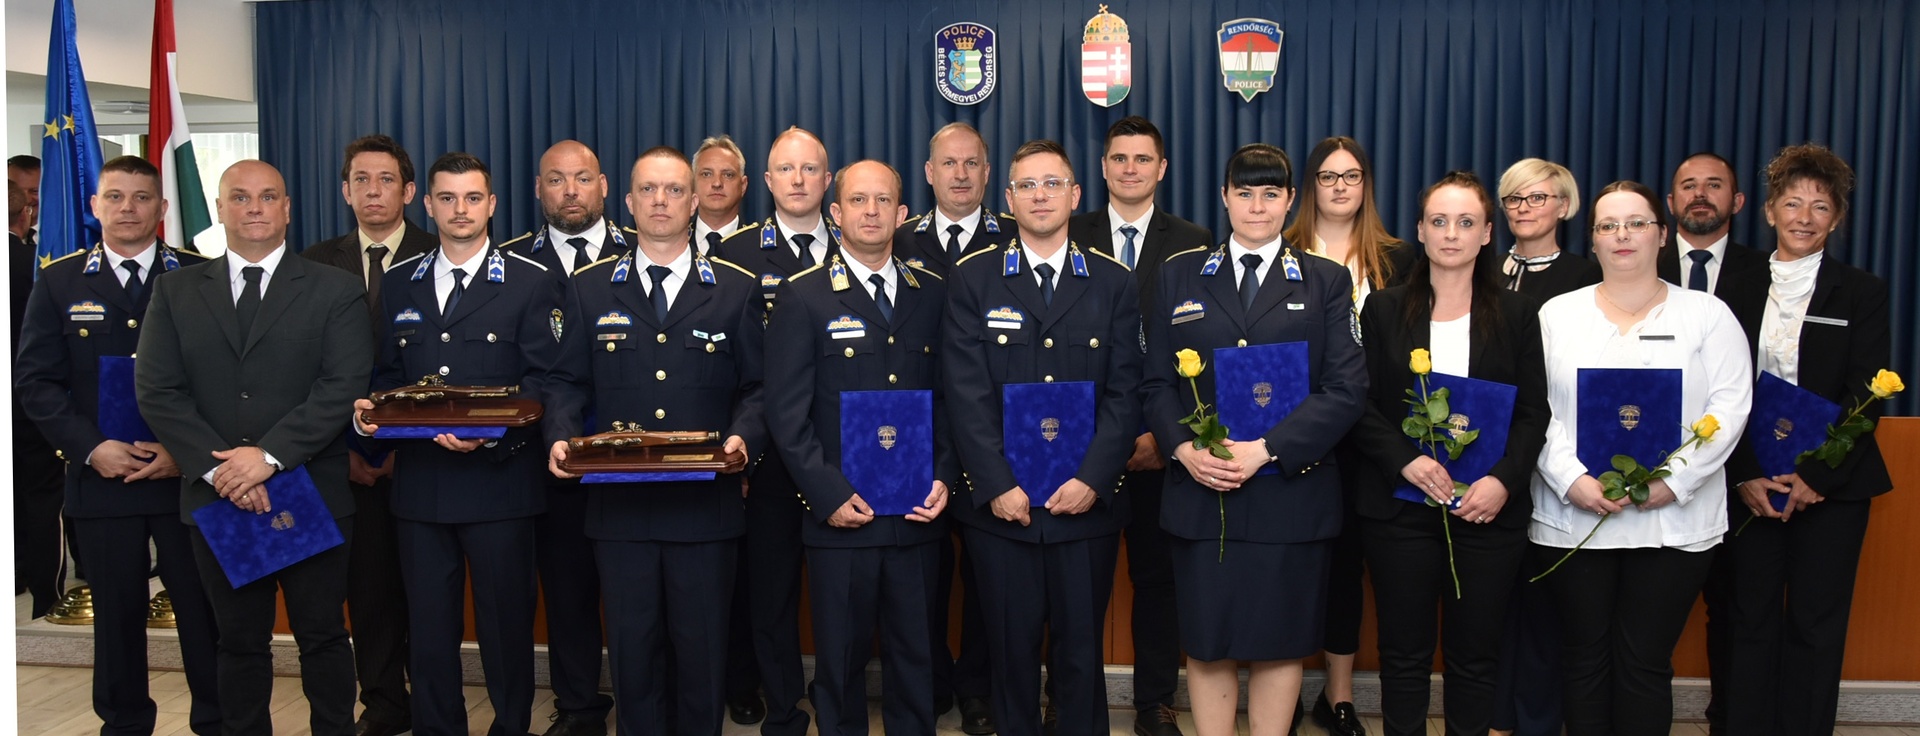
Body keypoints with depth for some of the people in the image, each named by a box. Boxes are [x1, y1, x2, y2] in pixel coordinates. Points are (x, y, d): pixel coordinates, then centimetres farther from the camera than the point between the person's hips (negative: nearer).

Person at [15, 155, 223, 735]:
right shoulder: (59, 282, 7)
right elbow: (34, 380, 3)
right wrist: (91, 447, -10)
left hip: (189, 475, -1)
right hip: (102, 479, 2)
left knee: (204, 610, 3)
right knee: (117, 614, 11)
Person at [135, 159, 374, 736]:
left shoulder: (336, 290, 1)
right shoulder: (176, 292, 8)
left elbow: (344, 386, -9)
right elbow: (156, 391, 0)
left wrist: (270, 455, -18)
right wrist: (216, 467, -13)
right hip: (215, 497, 2)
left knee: (322, 638, 7)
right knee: (240, 643, 13)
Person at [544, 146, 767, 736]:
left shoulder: (736, 289, 5)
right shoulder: (590, 289, 9)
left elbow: (757, 387, 3)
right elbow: (568, 381, 9)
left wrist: (743, 436, -15)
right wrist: (561, 435, -9)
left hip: (705, 505, -1)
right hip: (619, 504, 1)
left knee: (703, 648, 8)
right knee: (631, 647, 10)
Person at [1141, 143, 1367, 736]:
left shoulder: (1325, 281, 6)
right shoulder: (1180, 274, 10)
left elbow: (1346, 389, -4)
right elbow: (1156, 382, 6)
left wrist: (1264, 451, -15)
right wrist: (1185, 449, -12)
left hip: (1290, 492, -1)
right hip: (1200, 493, 1)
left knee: (1280, 641, 7)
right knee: (1205, 640, 7)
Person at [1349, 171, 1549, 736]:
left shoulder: (1516, 315, 7)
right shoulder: (1384, 310, 5)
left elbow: (1534, 412, 2)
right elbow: (1361, 404, 0)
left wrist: (1503, 480, -13)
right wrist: (1405, 460, -16)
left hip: (1488, 508, 1)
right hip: (1399, 505, 0)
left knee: (1475, 653, 8)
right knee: (1404, 652, 6)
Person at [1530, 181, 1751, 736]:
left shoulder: (1708, 315, 6)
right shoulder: (1557, 314, 8)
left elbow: (1729, 406, -2)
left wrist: (1673, 480, -13)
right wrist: (1572, 479, -12)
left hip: (1673, 520, -1)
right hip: (1572, 518, 1)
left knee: (1646, 663, 2)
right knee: (1585, 657, 7)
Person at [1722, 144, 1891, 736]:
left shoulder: (1862, 293, 3)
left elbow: (1865, 397, -3)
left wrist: (1814, 476, -13)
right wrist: (1744, 474, -9)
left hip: (1830, 483, -1)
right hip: (1750, 483, 1)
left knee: (1815, 625, 3)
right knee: (1753, 621, 6)